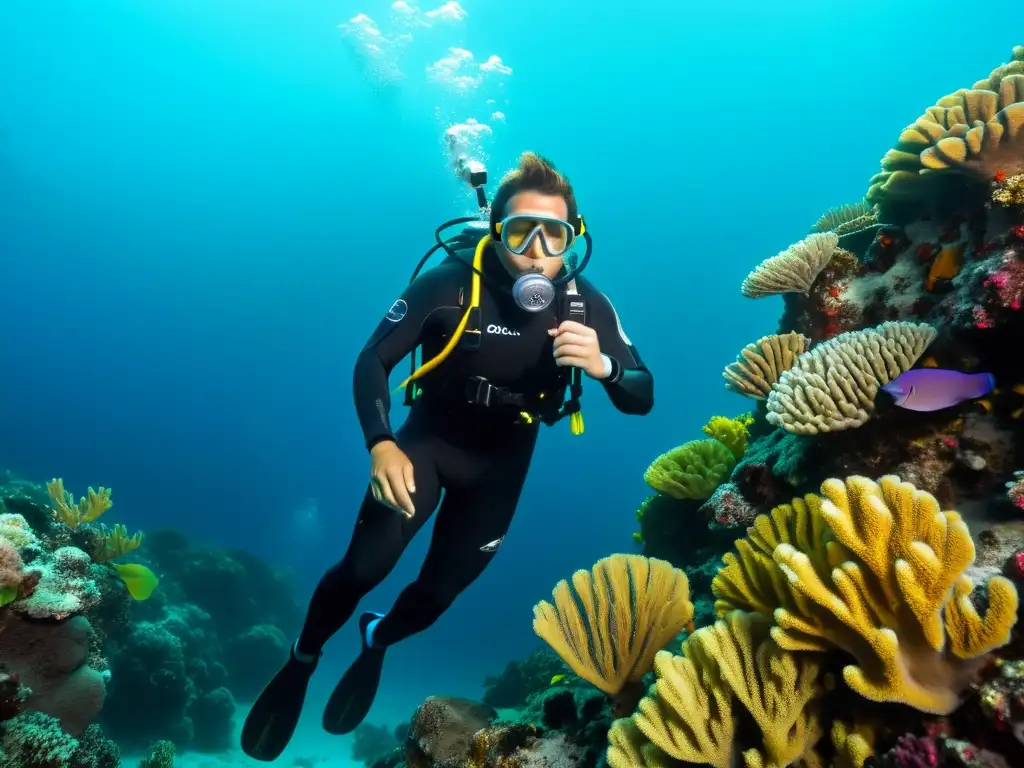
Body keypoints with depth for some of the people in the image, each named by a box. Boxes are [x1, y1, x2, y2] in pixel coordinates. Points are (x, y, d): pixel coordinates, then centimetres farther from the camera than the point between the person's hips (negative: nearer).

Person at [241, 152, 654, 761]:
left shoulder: (586, 304, -18)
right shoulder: (450, 283, -23)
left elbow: (642, 398, -16)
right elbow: (372, 360, -17)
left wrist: (603, 365, -38)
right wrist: (381, 445, -32)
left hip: (503, 459, 2)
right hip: (429, 438, -2)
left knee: (441, 588, 10)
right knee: (363, 567, -9)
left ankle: (377, 641, 46)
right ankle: (301, 662, 25)